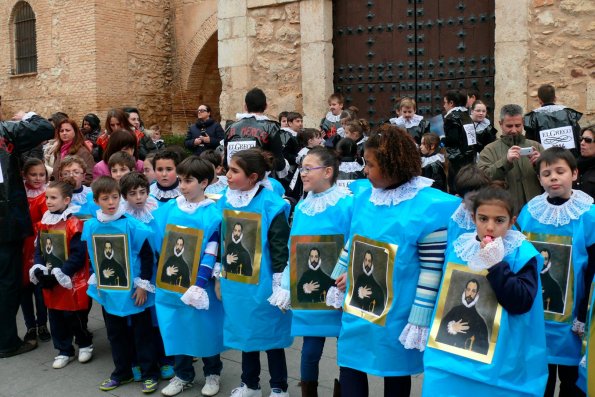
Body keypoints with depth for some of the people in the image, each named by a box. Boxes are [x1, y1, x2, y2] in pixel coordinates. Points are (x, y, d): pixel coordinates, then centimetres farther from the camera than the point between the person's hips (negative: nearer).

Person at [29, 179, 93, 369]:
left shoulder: (74, 224, -16)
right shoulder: (44, 223, 7)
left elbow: (78, 254, -19)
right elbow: (39, 249, 13)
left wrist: (61, 273, -21)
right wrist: (38, 268, -4)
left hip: (71, 282, -7)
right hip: (49, 282, 7)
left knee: (74, 317, 4)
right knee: (56, 318, 14)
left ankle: (85, 345, 27)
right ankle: (64, 351, 28)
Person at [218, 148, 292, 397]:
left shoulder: (271, 204, -16)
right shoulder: (225, 201, 2)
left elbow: (280, 247, -14)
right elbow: (220, 240, 12)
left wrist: (279, 285, -13)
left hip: (262, 284, -5)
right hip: (236, 282, 6)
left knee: (270, 334, 8)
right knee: (245, 332, 18)